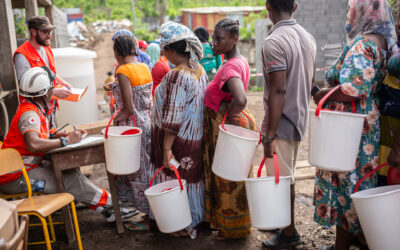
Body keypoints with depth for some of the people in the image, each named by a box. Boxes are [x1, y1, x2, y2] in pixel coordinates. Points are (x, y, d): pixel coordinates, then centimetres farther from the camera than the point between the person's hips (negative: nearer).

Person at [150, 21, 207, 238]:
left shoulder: (176, 77, -23)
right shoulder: (199, 70, 3)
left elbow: (173, 118, -25)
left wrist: (167, 148, -20)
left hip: (178, 140, -8)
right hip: (196, 138, 8)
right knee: (192, 178, 21)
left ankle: (184, 226, 22)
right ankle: (196, 217, 37)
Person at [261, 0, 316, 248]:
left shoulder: (274, 42, -18)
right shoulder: (309, 37, 8)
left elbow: (279, 91, -23)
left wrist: (270, 135, -21)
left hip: (281, 123, -9)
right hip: (300, 120, 9)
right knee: (287, 178, 21)